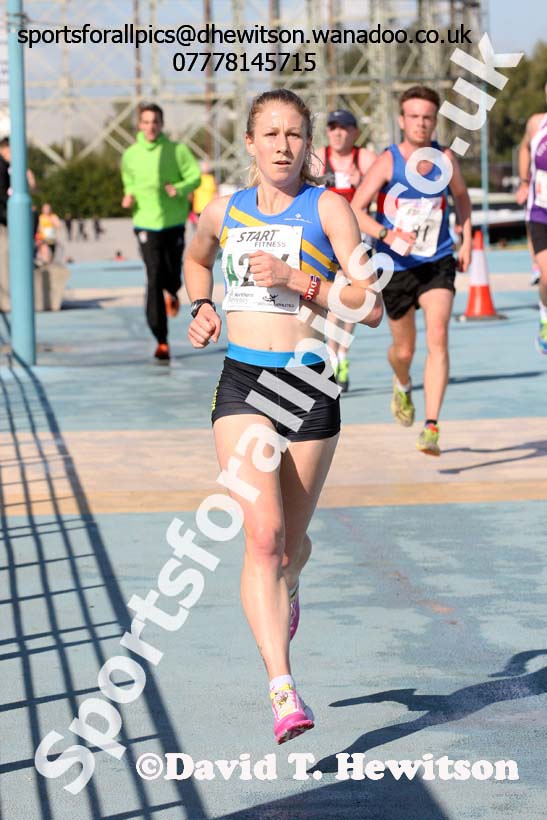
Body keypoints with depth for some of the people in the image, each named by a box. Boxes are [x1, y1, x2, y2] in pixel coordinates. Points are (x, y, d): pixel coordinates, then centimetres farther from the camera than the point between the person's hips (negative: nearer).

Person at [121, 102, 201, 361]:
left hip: (173, 221, 0)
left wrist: (179, 189, -22)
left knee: (172, 275, 11)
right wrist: (129, 197, -3)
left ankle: (171, 293, 54)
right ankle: (161, 341, -11)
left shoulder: (176, 150, -4)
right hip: (146, 223, 0)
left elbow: (195, 175, -3)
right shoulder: (130, 155, 3)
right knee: (154, 278, -12)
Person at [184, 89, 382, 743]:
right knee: (263, 533, -17)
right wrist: (201, 307, 14)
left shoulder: (327, 208, -2)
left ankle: (288, 590, 50)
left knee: (291, 541, 12)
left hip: (310, 387, -1)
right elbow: (195, 259, 32)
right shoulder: (225, 211, 8)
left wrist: (294, 278, -18)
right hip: (242, 386, 1)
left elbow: (370, 308, -9)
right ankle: (282, 689, -23)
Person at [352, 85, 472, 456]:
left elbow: (462, 196, 19)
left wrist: (467, 243, 11)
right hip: (397, 267, -1)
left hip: (438, 263, 1)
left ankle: (431, 427, -22)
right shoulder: (388, 161, -11)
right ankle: (402, 385, 50)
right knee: (404, 350, 12)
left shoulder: (445, 159, -1)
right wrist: (386, 234, -30)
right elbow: (355, 210, -14)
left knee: (438, 336, -19)